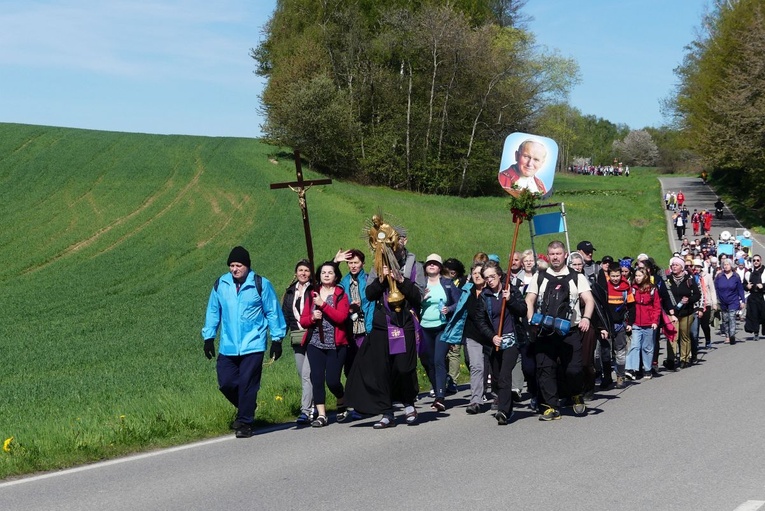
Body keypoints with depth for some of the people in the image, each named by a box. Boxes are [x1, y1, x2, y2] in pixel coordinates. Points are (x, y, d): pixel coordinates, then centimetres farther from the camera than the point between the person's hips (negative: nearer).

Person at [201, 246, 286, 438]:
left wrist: (277, 339, 2)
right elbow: (213, 312, 13)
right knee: (226, 383, 2)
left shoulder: (261, 284, -3)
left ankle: (245, 423, 8)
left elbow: (273, 312, 3)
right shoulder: (220, 284, 4)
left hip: (253, 345, -3)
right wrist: (208, 337, 12)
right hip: (227, 346, 3)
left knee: (247, 385, -5)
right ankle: (245, 410, 28)